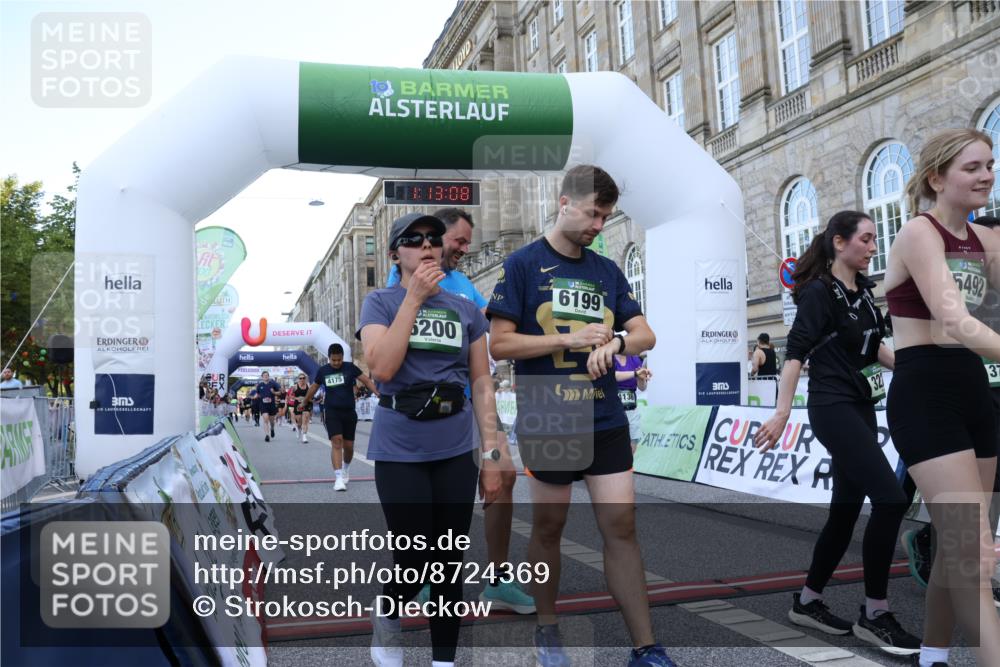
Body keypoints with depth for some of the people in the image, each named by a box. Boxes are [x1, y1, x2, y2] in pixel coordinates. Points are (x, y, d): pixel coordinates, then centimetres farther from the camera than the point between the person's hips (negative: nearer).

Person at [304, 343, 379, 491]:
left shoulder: (350, 367, -6)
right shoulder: (323, 370, 0)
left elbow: (366, 381, -11)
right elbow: (314, 387, 16)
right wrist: (304, 402, 27)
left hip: (349, 412, 0)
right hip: (332, 413, 0)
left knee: (348, 446, 8)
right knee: (336, 441, -16)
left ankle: (346, 468, 39)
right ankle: (339, 478, -18)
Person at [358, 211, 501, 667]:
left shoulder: (466, 310, 8)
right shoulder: (380, 303, 1)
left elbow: (481, 385, 8)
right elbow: (383, 368, -16)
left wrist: (491, 455, 3)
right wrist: (415, 297, -15)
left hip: (456, 453, 3)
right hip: (400, 453, -3)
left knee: (450, 564, 8)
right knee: (414, 563, -1)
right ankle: (386, 614, 33)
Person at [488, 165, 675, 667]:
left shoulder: (607, 271, 11)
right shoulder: (522, 264, -3)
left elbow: (645, 335, 9)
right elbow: (498, 344, -9)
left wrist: (613, 343, -13)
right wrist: (571, 339, -15)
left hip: (606, 421, 4)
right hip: (546, 423, -3)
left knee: (621, 527, 2)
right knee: (548, 526, 10)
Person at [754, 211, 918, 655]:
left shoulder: (862, 289, 12)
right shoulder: (819, 292, -12)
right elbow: (795, 353, -18)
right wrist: (782, 412, -24)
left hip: (861, 409, 9)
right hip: (834, 410, -9)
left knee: (846, 508, 9)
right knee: (890, 499, -14)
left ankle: (807, 603, 21)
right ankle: (874, 615, -2)